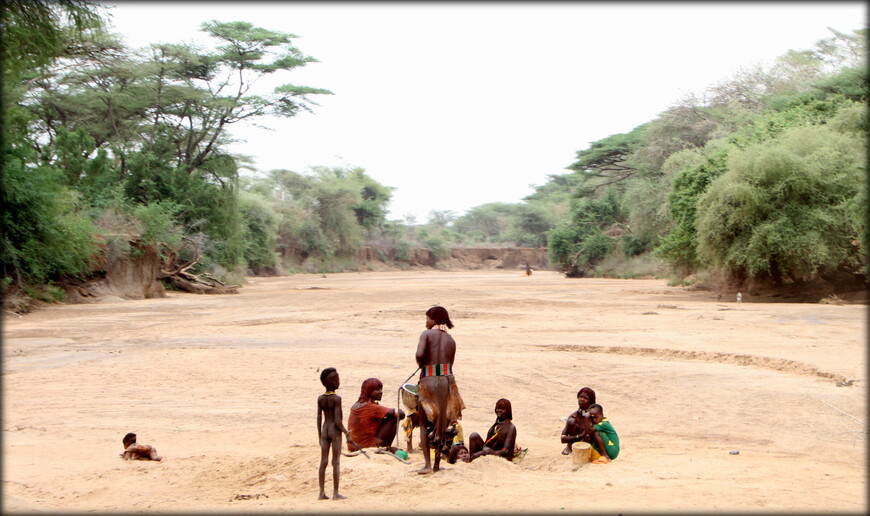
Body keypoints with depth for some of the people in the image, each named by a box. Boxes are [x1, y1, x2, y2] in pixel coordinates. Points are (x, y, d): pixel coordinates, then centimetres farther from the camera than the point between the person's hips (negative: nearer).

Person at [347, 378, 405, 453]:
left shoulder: (355, 405, 6)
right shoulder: (372, 407, -17)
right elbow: (401, 414, -21)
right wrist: (397, 410, 2)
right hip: (369, 446, -8)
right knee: (394, 418, -6)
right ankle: (387, 448, 4)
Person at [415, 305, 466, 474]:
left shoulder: (427, 334, -4)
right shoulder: (451, 340, 11)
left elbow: (419, 354, -19)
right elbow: (450, 364, 11)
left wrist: (420, 364, 0)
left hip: (428, 380, -4)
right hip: (447, 380, 4)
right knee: (442, 423, 14)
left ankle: (428, 464, -2)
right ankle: (437, 463, 19)